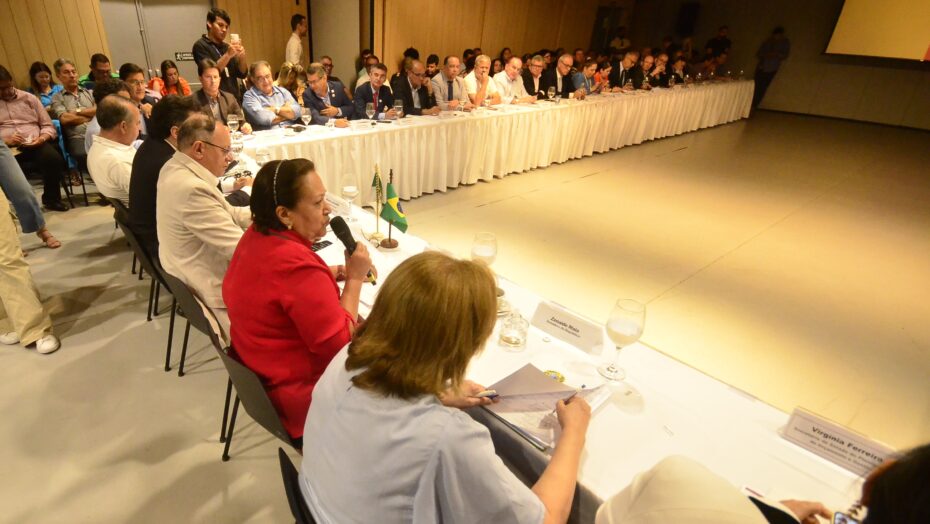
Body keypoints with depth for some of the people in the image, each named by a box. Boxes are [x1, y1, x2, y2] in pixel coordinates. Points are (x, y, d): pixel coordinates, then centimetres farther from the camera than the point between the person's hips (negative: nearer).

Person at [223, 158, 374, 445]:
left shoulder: (256, 236, -3)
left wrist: (330, 275, -1)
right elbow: (340, 345, -26)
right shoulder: (297, 266, -32)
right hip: (303, 397, -9)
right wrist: (354, 279, -19)